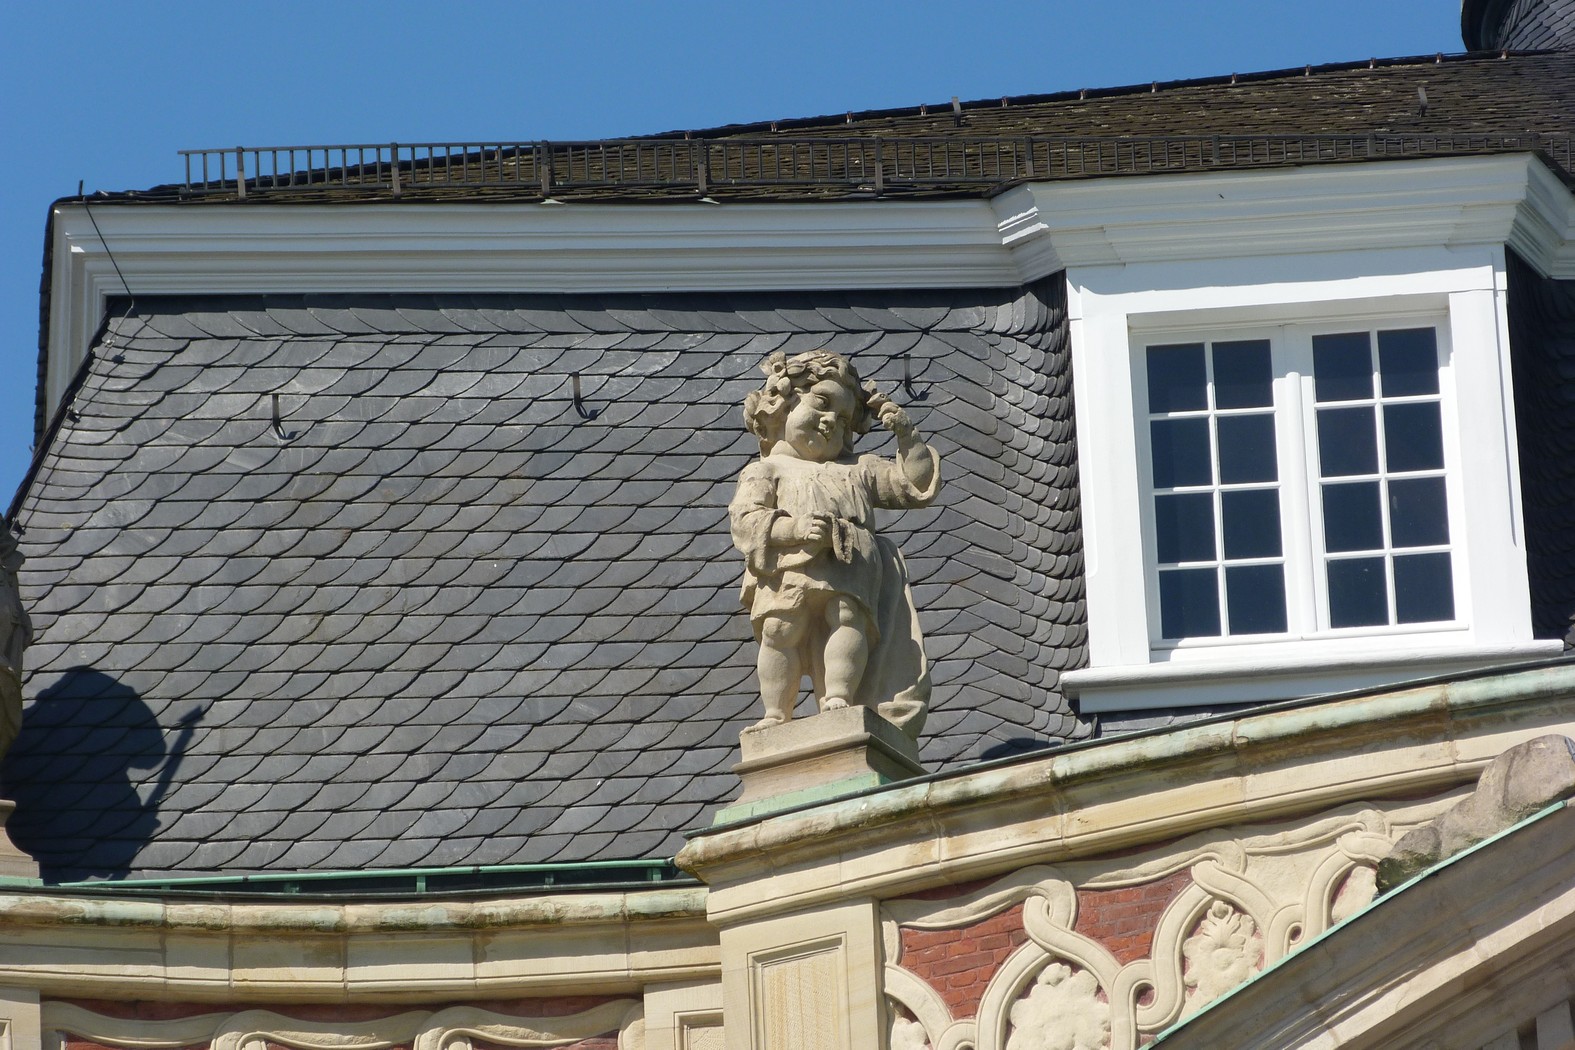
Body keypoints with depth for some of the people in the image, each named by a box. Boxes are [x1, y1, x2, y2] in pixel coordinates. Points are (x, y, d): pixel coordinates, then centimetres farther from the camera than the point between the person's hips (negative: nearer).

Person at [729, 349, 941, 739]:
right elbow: (746, 518, 4)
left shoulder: (859, 471, 34)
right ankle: (775, 714, -19)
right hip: (790, 564, -2)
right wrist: (794, 528, -13)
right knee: (782, 626, -22)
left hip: (850, 561, 2)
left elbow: (917, 487, 35)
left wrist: (907, 436, 26)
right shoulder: (767, 470, 22)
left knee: (848, 617, -26)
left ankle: (839, 698, -32)